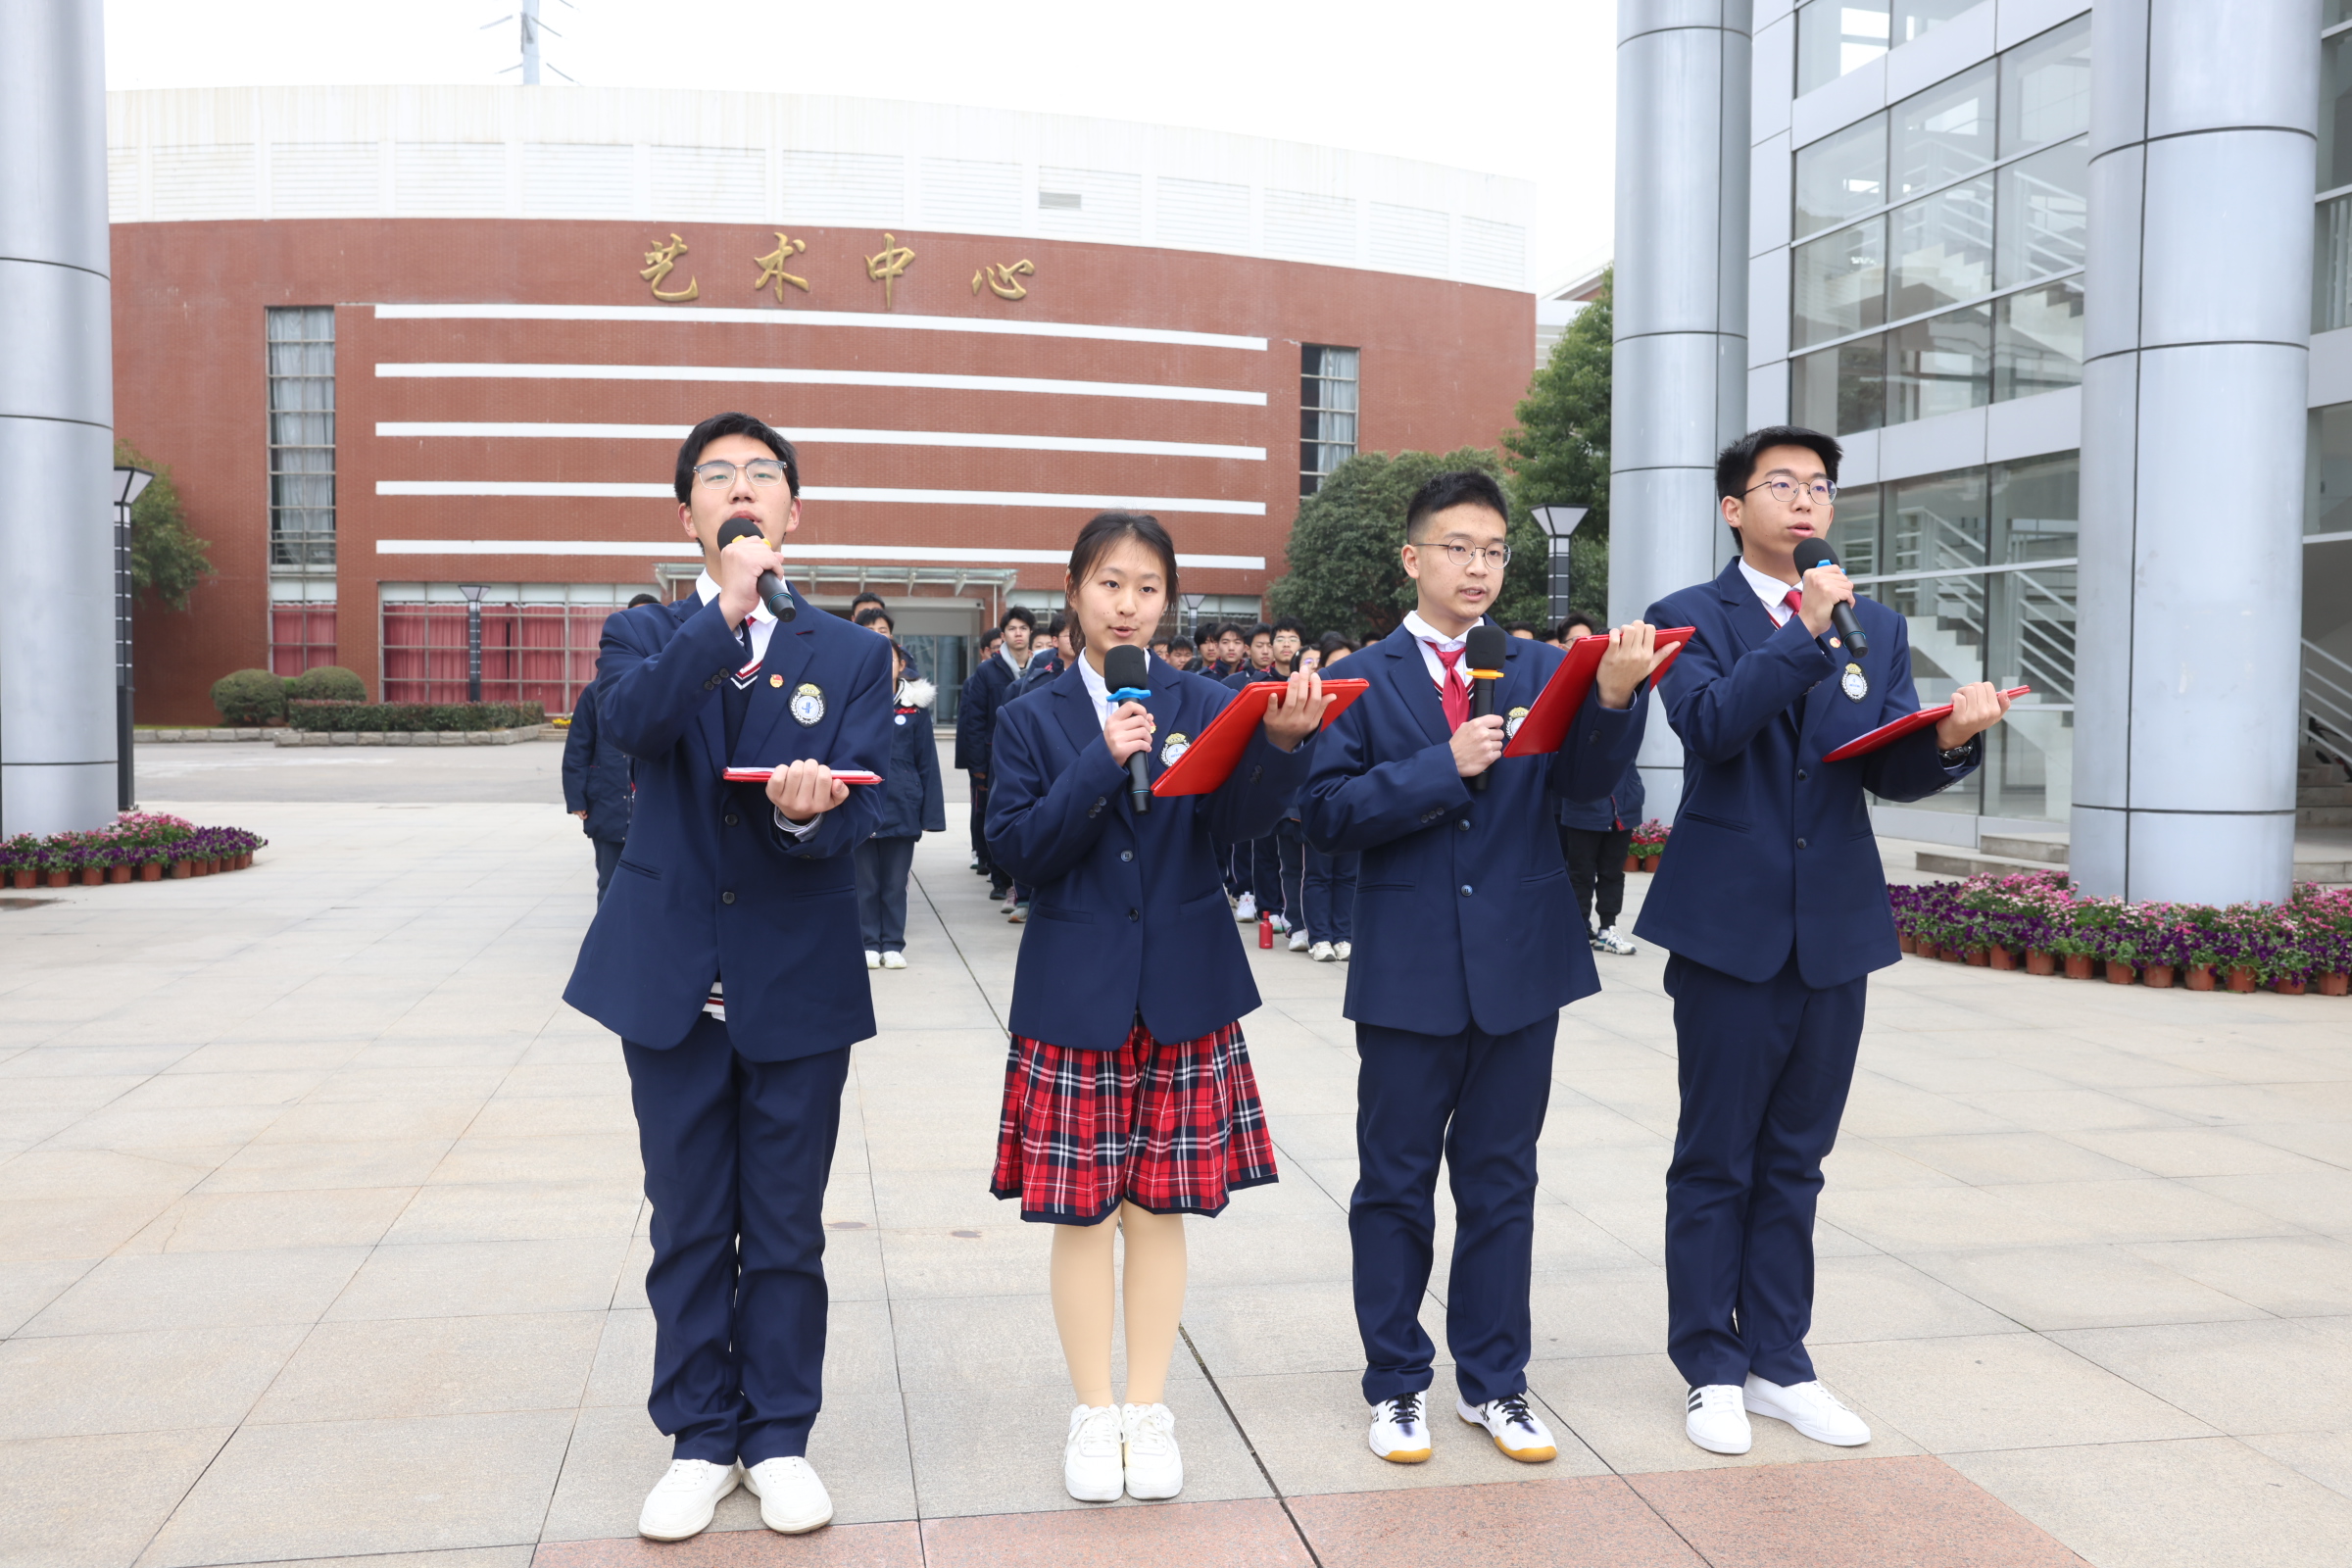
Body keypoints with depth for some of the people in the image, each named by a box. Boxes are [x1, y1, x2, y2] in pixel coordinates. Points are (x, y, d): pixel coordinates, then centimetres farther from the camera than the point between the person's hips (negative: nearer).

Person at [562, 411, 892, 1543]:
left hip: (799, 980, 0)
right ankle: (700, 1440, 25)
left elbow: (857, 813, -9)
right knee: (688, 1227, 10)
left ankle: (779, 1438, 24)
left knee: (786, 1228, 9)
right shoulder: (645, 635, 4)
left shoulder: (851, 655, 4)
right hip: (672, 974, 0)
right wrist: (726, 606, -26)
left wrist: (806, 810, -31)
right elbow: (629, 719, -20)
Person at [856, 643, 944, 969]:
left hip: (902, 808, 0)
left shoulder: (915, 707, 2)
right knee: (866, 881, 7)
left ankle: (893, 945, 17)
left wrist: (931, 813, -2)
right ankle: (869, 943, 17)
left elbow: (927, 763, 2)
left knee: (895, 882, 8)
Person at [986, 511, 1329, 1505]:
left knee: (1161, 1207, 8)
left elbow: (1243, 818, -12)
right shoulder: (1034, 717, 2)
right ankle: (1094, 1414, 21)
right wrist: (1101, 763, -19)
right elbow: (1017, 847, -8)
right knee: (1080, 1211, 5)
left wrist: (1284, 742, -31)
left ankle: (1149, 1410, 23)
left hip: (1183, 993, 1)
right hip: (1076, 994, -1)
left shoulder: (1205, 706, 3)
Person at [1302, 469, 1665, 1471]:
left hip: (1520, 964, 2)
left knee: (1500, 1179, 12)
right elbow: (1329, 816, -10)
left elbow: (1583, 779, -11)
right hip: (1408, 969, -2)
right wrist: (1442, 766, -19)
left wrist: (1615, 699, -29)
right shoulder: (1365, 680, 0)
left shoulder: (1539, 670, 5)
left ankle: (1492, 1381, 26)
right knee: (1396, 1183, 9)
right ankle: (1396, 1382, 24)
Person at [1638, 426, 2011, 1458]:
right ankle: (1711, 1369, 18)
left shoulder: (1876, 628, 12)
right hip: (1730, 927, -4)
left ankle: (1779, 1364, 25)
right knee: (1715, 1162, 5)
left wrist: (1951, 737, -17)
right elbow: (1712, 725, -19)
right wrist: (1805, 629, -21)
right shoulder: (1691, 618, -1)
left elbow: (1893, 772, 4)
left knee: (1793, 1160, 13)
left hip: (1835, 931, 4)